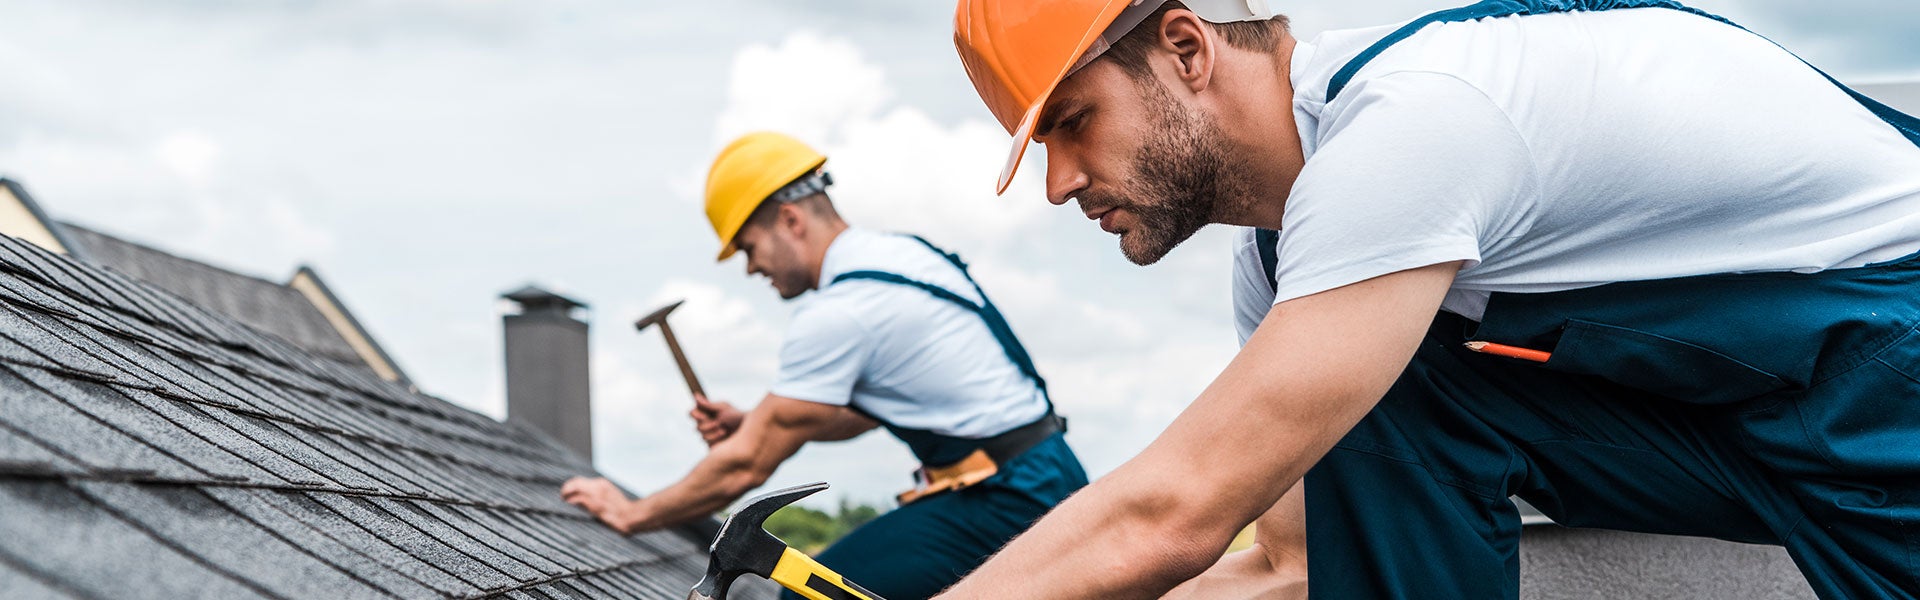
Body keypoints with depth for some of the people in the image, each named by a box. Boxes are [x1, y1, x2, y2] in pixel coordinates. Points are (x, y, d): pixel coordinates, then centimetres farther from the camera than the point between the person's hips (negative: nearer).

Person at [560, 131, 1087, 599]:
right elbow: (858, 412, 24)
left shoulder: (836, 313, -17)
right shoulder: (900, 253, 13)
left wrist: (632, 515, 1)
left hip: (1004, 502, -10)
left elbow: (745, 466, -11)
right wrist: (750, 424, 14)